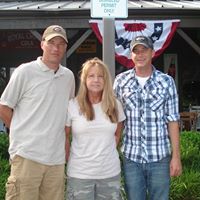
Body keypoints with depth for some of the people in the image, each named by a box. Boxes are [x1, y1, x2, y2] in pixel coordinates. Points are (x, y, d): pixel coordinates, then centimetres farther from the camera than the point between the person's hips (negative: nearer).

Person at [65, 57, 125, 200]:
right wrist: (68, 162, 1)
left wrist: (107, 153, 10)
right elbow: (64, 136, 2)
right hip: (79, 173, -2)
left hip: (110, 172, 2)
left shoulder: (115, 105, 2)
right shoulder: (72, 106, -5)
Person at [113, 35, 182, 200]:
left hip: (160, 157, -1)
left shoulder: (166, 82, -1)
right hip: (131, 156, 1)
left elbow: (172, 121, 0)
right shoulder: (121, 81, 2)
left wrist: (176, 156, -4)